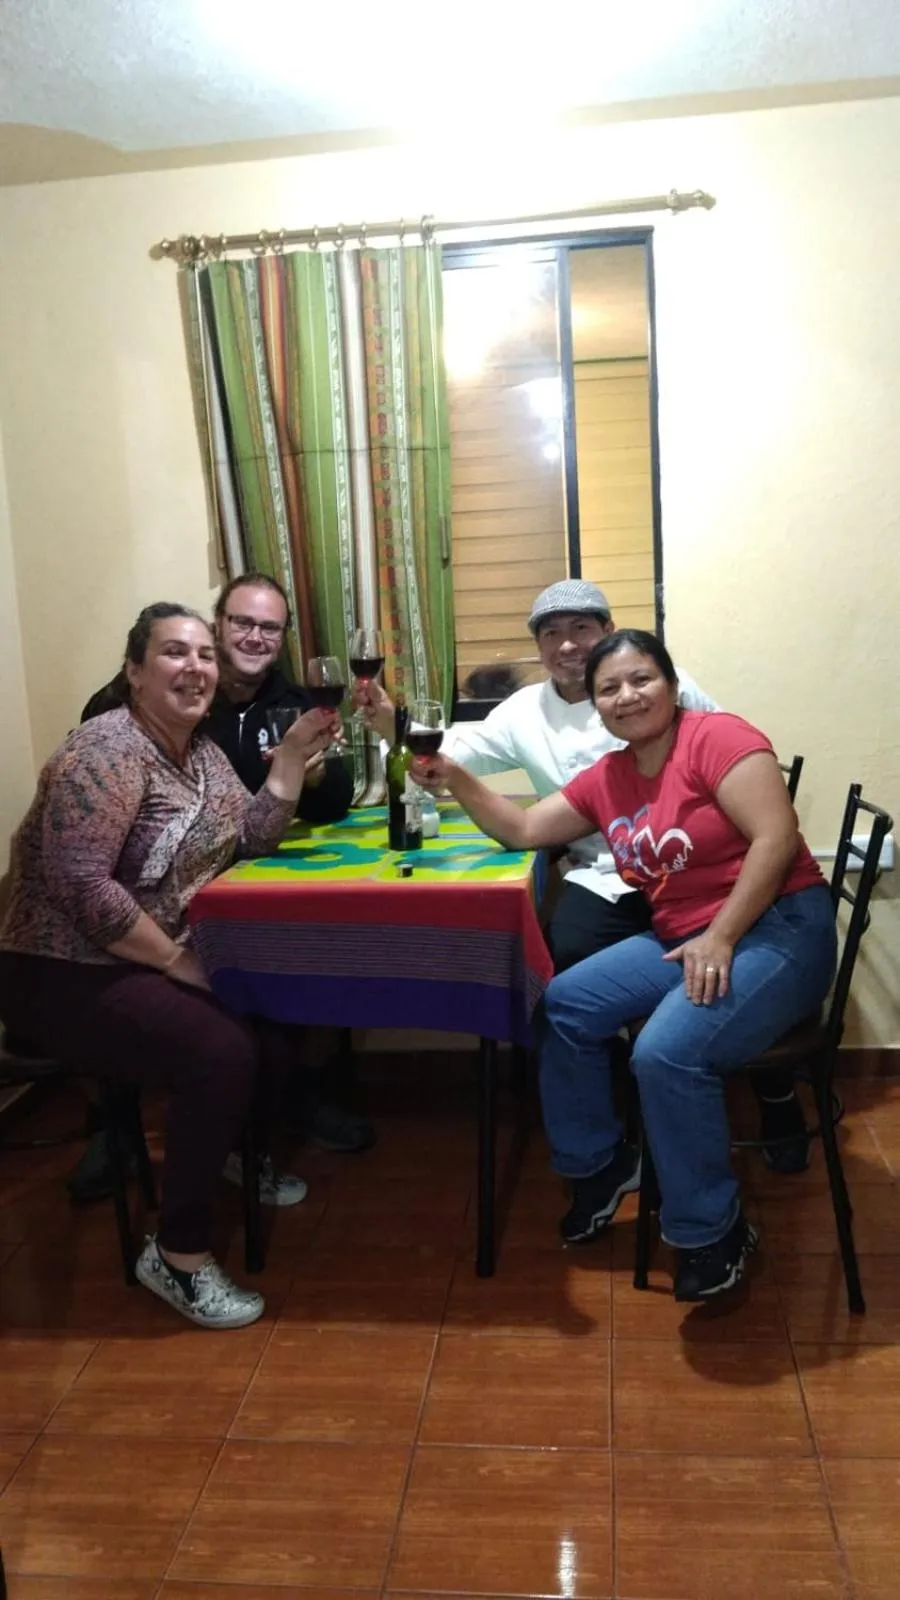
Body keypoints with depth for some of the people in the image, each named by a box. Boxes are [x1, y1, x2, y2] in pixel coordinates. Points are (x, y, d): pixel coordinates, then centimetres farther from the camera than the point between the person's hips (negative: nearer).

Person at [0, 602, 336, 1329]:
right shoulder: (106, 751, -20)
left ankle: (233, 1152, 26)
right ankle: (178, 1251, -9)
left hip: (156, 960, 9)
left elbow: (254, 840, 4)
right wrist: (174, 959, -21)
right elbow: (80, 885, -28)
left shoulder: (203, 750, 8)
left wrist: (295, 751, -4)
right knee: (222, 1051, -26)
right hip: (66, 975, -9)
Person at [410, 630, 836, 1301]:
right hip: (680, 939, 8)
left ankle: (715, 1232, -5)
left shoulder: (717, 737, -13)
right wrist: (455, 780, 2)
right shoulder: (607, 777, 9)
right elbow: (524, 830, 15)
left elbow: (777, 837, -21)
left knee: (668, 1053, -28)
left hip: (778, 928, -8)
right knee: (565, 1004, 1)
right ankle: (601, 1163, 20)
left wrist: (720, 939, -25)